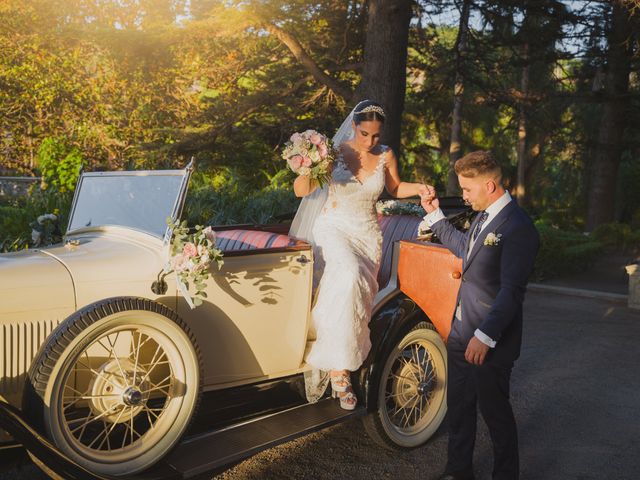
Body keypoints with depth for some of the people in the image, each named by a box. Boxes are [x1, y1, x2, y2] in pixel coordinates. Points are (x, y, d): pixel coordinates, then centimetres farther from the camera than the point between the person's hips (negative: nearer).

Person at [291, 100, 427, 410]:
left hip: (367, 234, 4)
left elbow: (395, 189, 19)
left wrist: (419, 189, 0)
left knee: (360, 297, -4)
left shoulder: (385, 156, 1)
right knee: (347, 277, -31)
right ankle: (338, 367, -24)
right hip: (334, 230, -4)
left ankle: (339, 365, 16)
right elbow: (301, 191, -9)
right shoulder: (336, 151, -8)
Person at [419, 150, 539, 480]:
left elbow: (511, 291, -24)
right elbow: (464, 249, 26)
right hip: (462, 332, 9)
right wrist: (435, 214, 23)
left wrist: (485, 337, -25)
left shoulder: (517, 227, -20)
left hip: (490, 341, -9)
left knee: (494, 410, 9)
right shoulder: (483, 217, 8)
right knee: (458, 406, 19)